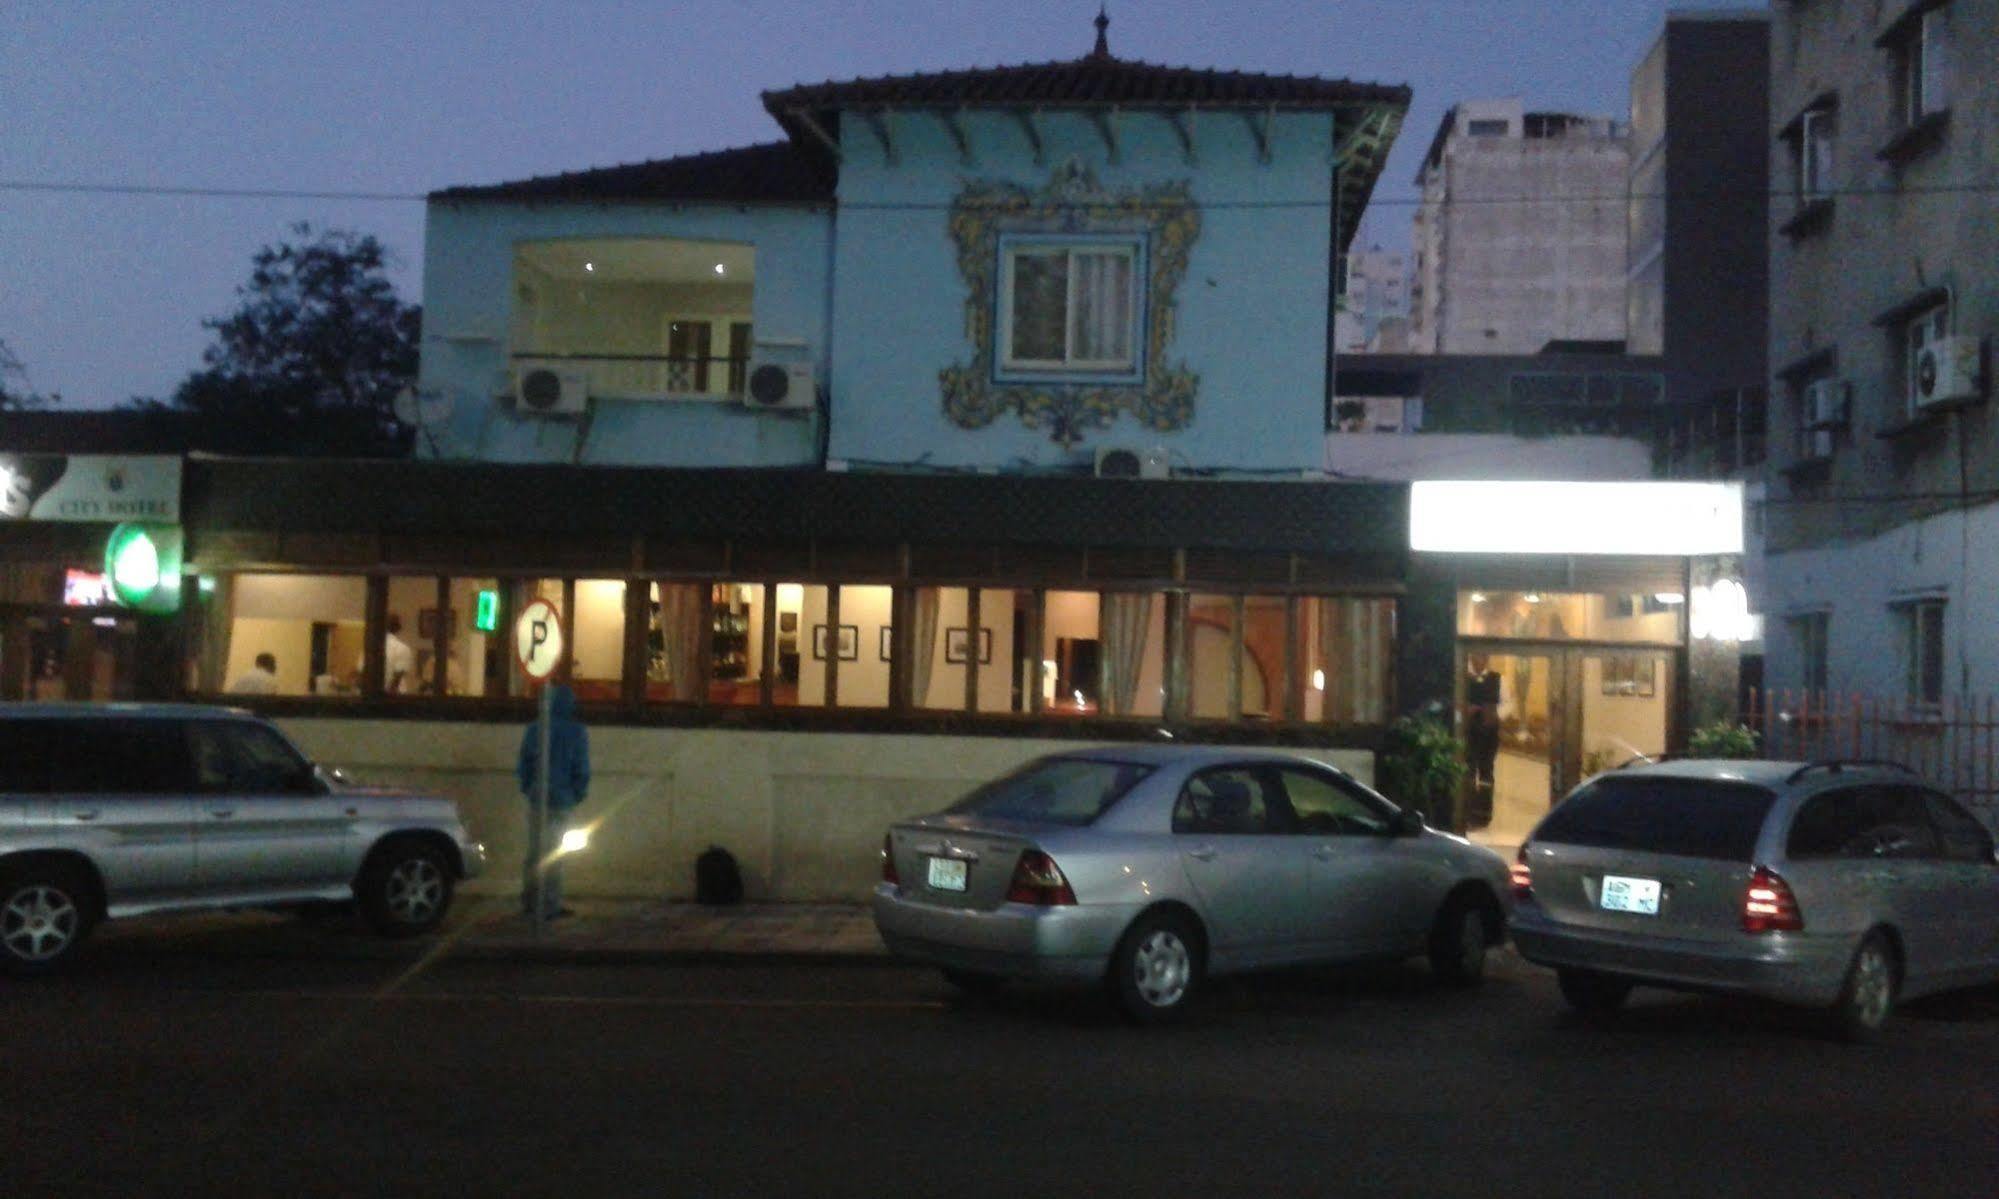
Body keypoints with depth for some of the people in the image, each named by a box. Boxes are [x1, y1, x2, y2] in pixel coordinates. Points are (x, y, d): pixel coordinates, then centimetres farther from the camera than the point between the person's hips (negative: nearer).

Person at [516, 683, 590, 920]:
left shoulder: (533, 729, 1)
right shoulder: (577, 732, -8)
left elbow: (522, 765, 5)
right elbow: (582, 769, -6)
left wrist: (528, 789, 16)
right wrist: (578, 794, 7)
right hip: (562, 800, -3)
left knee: (534, 850, 14)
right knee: (553, 853, 3)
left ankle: (528, 901, 18)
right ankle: (549, 906, 2)